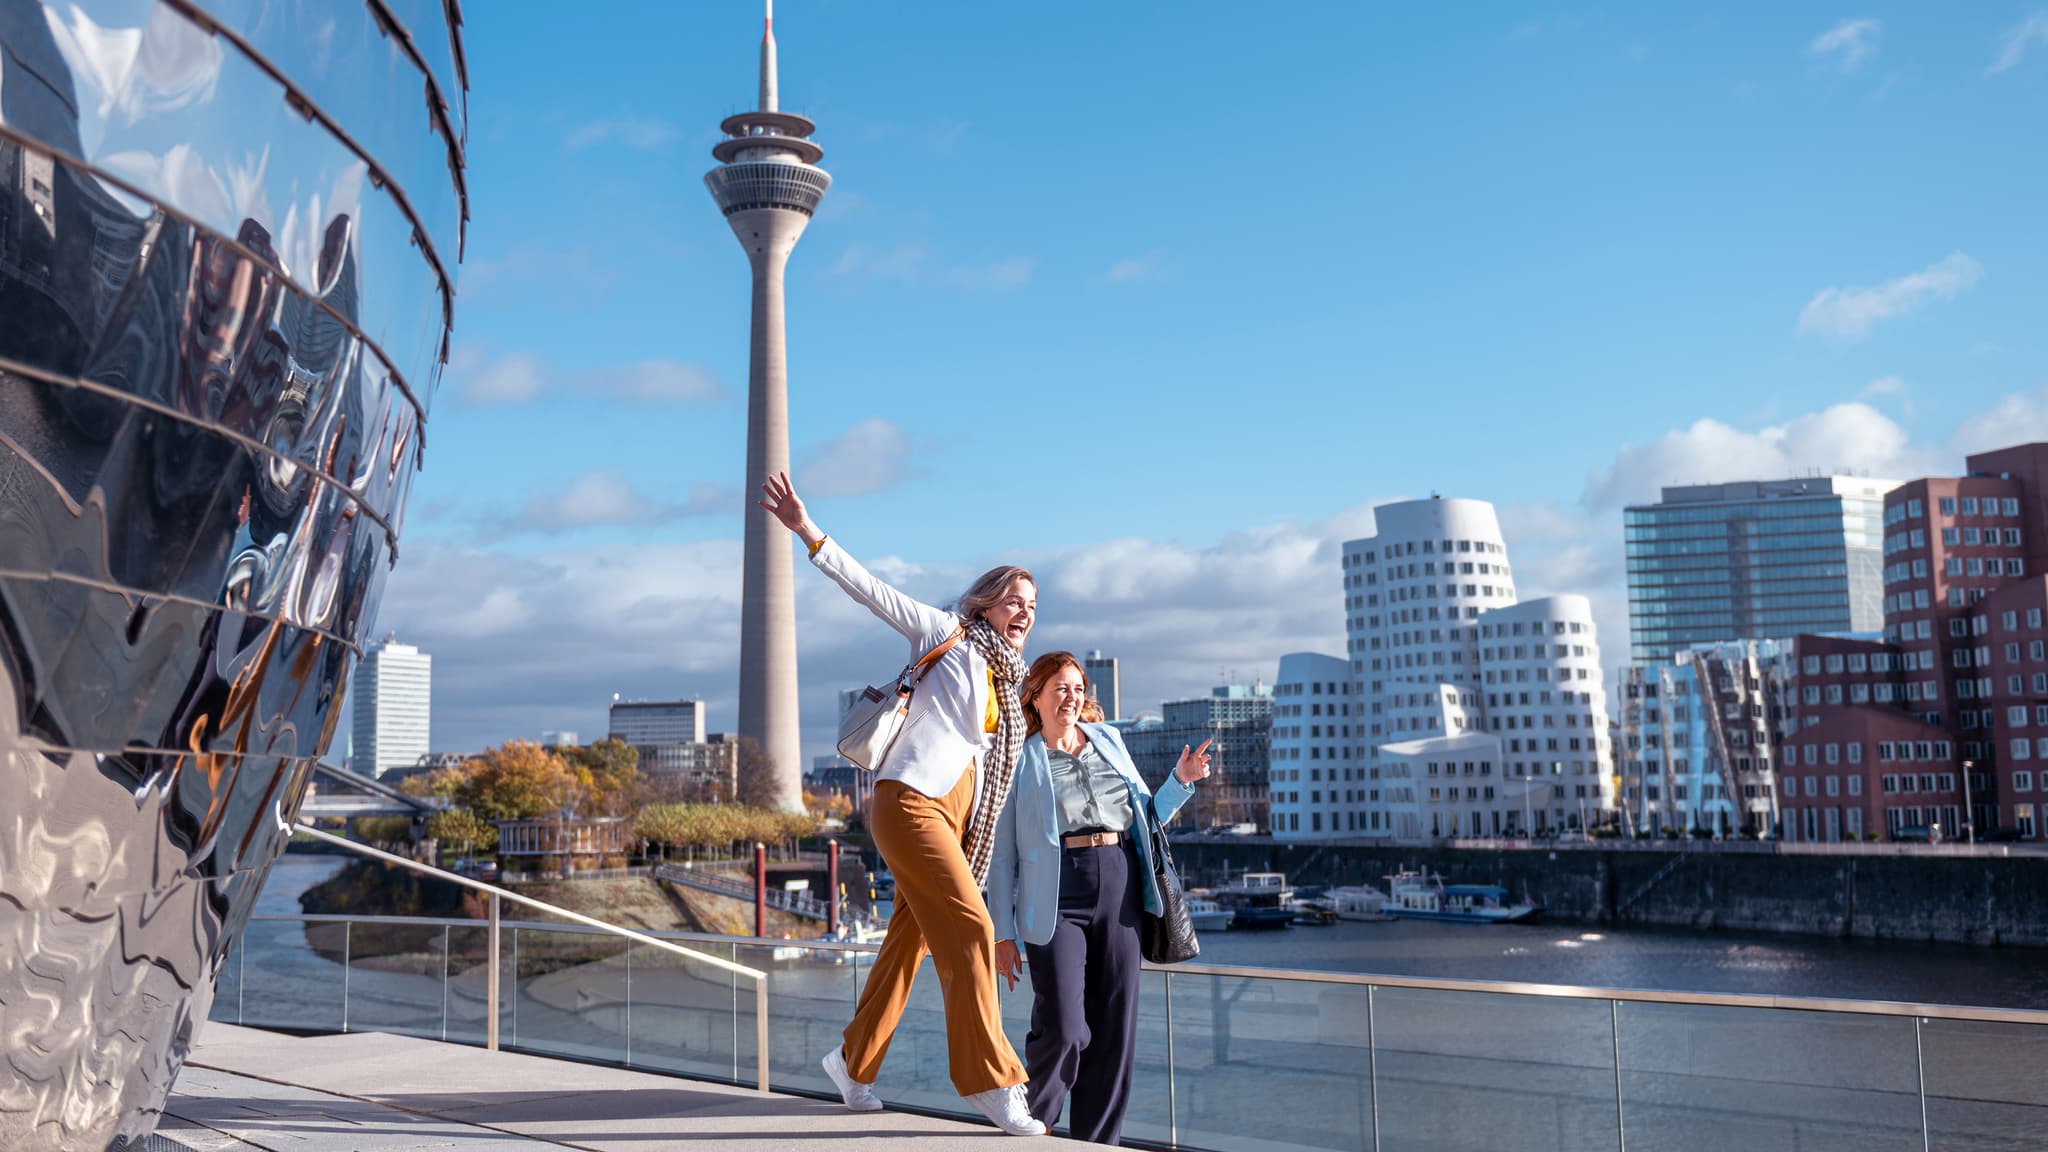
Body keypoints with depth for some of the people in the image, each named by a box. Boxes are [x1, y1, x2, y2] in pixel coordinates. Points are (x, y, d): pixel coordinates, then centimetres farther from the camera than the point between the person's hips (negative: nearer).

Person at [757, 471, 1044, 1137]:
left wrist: (976, 846, 17)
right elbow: (874, 592, -7)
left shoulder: (1008, 682, 18)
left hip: (955, 811, 8)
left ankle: (854, 1062, 26)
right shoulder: (948, 634, -1)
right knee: (969, 929, -12)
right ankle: (990, 1082, -8)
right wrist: (808, 532, -15)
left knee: (910, 934, 11)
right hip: (911, 801, -8)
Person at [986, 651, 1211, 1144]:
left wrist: (1181, 781, 6)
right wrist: (1003, 932, -2)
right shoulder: (1021, 761, 5)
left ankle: (1098, 1143, 15)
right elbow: (1003, 853, 3)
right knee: (1063, 1031, -12)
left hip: (1119, 892, 4)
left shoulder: (1108, 741, 16)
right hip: (1057, 899, -4)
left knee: (1113, 1030, 4)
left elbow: (1145, 816, 23)